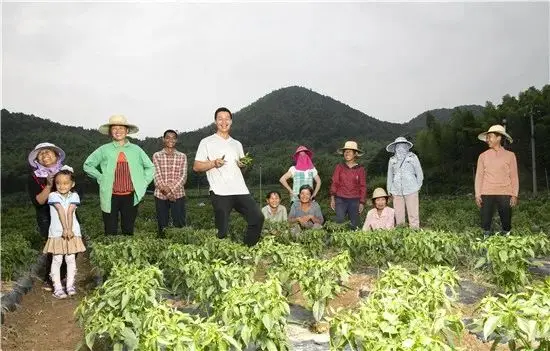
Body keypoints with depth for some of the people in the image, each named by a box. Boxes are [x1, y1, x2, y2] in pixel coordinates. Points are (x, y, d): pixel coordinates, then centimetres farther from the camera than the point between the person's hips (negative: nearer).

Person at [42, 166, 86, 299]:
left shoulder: (74, 196, 0)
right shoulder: (53, 196, -6)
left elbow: (70, 212, -12)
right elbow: (61, 212, -16)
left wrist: (69, 230, -20)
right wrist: (65, 229, -22)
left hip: (72, 232, 2)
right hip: (57, 233, -1)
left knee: (71, 259, 8)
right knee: (57, 260, 3)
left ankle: (70, 285, 18)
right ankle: (57, 288, 9)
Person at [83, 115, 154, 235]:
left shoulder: (136, 150, 6)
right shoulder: (104, 150, 2)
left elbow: (150, 167, 15)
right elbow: (87, 165, 11)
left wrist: (142, 183, 5)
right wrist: (101, 178, 2)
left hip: (130, 197, 1)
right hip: (110, 197, -1)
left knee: (128, 231, 10)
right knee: (111, 232, 4)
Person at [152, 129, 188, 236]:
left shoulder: (182, 156, 7)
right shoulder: (156, 156, 5)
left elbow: (183, 176, -2)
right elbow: (157, 176, -4)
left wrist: (171, 190, -13)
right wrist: (165, 190, -15)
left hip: (178, 194, 0)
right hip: (160, 195, 0)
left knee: (179, 224, 2)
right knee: (162, 225, 6)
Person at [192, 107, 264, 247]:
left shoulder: (237, 144, 23)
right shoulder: (207, 142, 7)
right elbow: (196, 166, 2)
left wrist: (243, 164, 5)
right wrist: (214, 163, -14)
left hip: (240, 190, 5)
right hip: (220, 192, -5)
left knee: (257, 218, -5)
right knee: (222, 230, -10)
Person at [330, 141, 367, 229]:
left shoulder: (360, 169, 3)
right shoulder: (339, 167, 4)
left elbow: (363, 187, 5)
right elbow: (334, 183, 5)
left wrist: (362, 202, 1)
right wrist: (332, 198, 0)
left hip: (354, 200, 0)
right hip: (340, 199, 0)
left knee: (354, 225, 4)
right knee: (339, 222, -4)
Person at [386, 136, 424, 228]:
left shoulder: (412, 157, 4)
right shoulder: (392, 160, 12)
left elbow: (419, 173, 10)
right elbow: (390, 176, 17)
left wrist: (418, 186, 9)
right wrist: (389, 190, 14)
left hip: (411, 190, -3)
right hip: (396, 191, 3)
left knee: (413, 213, -4)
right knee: (398, 214, 4)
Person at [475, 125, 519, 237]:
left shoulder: (509, 155, 5)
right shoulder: (483, 156, 8)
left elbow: (514, 176, 6)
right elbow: (479, 176, 8)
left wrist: (515, 195, -1)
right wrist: (477, 195, 2)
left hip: (505, 194, -1)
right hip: (487, 194, 1)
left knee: (506, 222, 3)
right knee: (485, 222, -2)